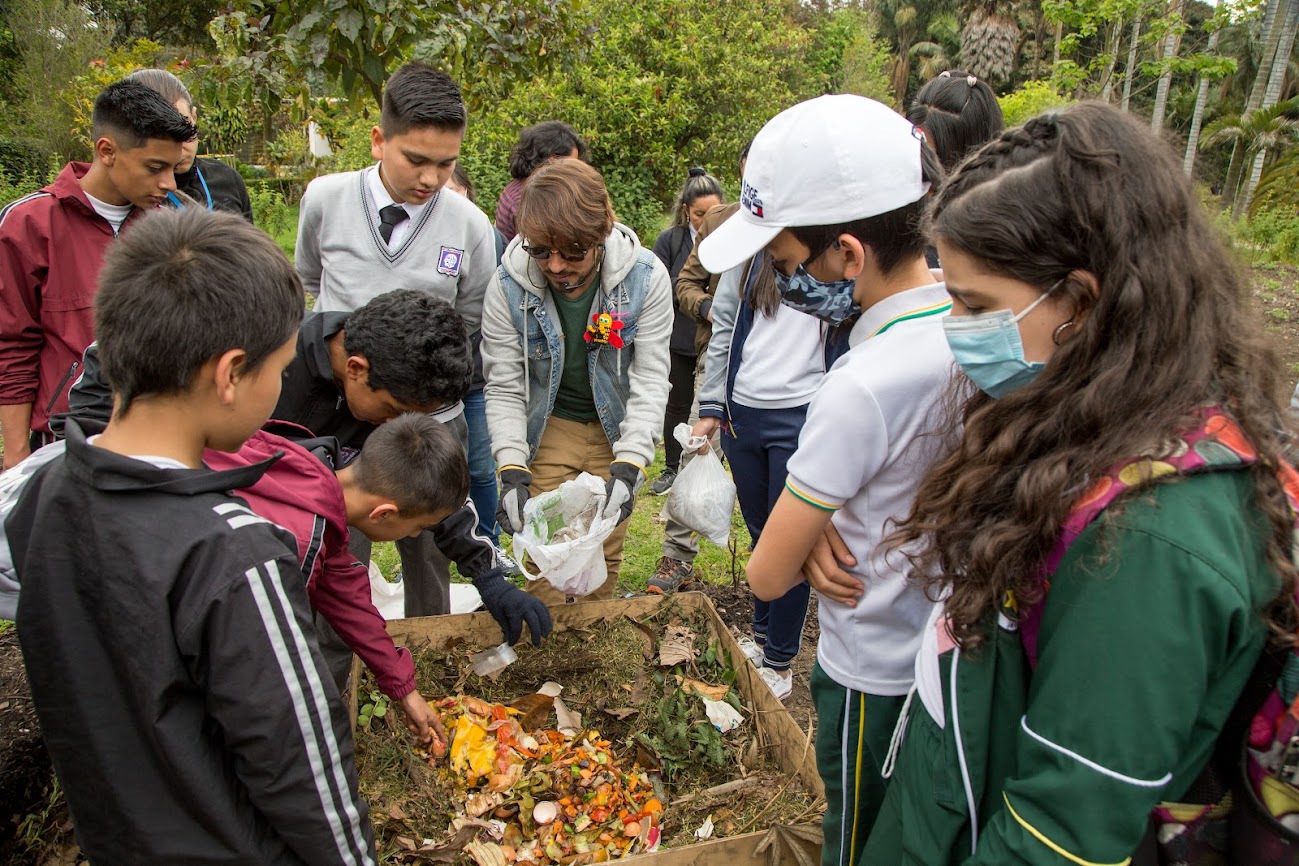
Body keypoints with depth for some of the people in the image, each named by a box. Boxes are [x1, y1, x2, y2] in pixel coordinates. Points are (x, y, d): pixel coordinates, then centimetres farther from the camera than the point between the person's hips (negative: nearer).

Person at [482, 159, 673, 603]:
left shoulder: (645, 276, -20)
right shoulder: (509, 285, -18)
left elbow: (651, 378, -17)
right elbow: (504, 387, -13)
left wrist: (628, 465, -28)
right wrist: (511, 470, -24)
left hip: (616, 429, 0)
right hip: (547, 430, 0)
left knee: (606, 553, 10)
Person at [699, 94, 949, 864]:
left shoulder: (862, 389, -33)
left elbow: (768, 575, -21)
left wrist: (814, 548, -2)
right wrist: (831, 536, -13)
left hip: (877, 675, -7)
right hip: (953, 648, 7)